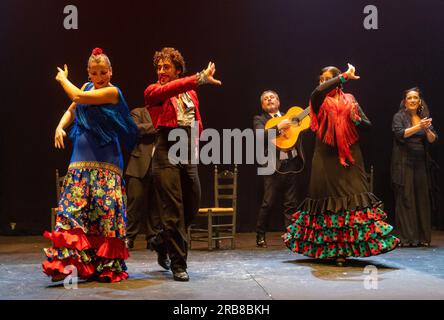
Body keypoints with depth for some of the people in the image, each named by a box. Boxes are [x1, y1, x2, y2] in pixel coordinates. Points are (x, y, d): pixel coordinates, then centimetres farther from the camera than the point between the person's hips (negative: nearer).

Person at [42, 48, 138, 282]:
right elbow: (72, 110, 25)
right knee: (72, 210, -1)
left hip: (105, 162, -6)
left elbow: (78, 97, -15)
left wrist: (62, 79, 4)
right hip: (80, 160, 6)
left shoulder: (112, 92, -8)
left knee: (105, 211, -8)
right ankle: (67, 261, 1)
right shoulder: (87, 88, 15)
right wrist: (60, 127, 5)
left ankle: (108, 266, 2)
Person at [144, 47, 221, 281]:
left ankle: (164, 243, 35)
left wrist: (194, 146, 13)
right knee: (173, 212, -6)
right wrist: (201, 77, -30)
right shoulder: (153, 91, 2)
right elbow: (170, 89, -21)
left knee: (192, 207, 11)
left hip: (188, 154, 5)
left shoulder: (190, 93, 17)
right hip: (166, 155, -5)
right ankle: (178, 265, 3)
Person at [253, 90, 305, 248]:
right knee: (268, 203, -2)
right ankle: (260, 235, 12)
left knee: (291, 204, 5)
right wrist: (279, 126, -25)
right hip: (274, 165, -4)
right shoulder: (259, 119, 5)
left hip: (292, 164, 4)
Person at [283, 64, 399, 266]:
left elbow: (368, 124, 12)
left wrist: (356, 119, -9)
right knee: (328, 198, -1)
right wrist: (344, 77, -17)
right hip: (326, 157, -1)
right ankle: (329, 249, 6)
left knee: (354, 197, -7)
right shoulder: (319, 101, 6)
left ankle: (345, 248, -4)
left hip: (349, 156, 2)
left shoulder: (349, 100, 12)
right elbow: (318, 91, -20)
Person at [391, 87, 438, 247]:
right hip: (404, 162, -4)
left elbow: (432, 139, 6)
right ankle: (406, 237, -3)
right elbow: (400, 134, -14)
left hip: (421, 163, 4)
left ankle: (422, 237, 6)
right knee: (405, 198, -5)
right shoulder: (399, 117, 3)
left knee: (422, 197, 1)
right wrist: (419, 127, -23)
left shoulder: (424, 117, 13)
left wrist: (427, 129, -14)